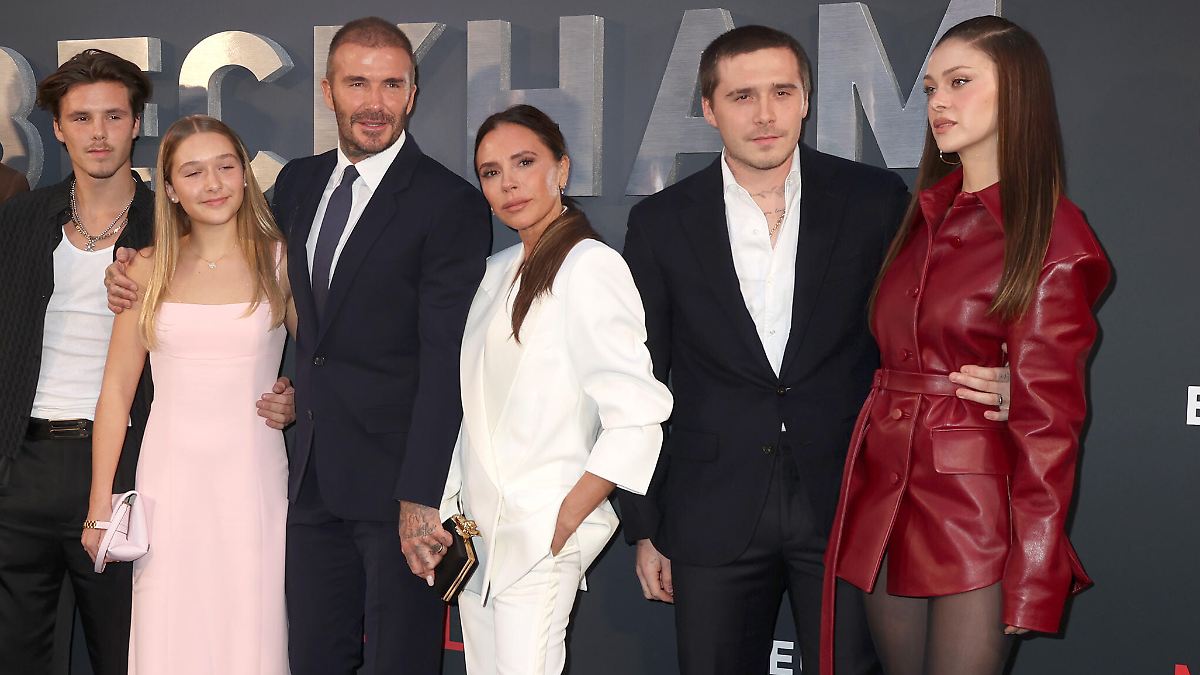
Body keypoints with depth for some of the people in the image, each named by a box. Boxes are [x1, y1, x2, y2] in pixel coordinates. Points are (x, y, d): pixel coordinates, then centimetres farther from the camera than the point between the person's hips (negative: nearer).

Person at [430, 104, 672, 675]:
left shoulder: (590, 268, -11)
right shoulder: (498, 271, 14)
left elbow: (637, 418, -16)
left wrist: (564, 521, -14)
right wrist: (448, 513, 9)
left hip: (539, 534, -7)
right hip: (475, 525, 7)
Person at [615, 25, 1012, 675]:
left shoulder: (876, 201, -1)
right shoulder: (661, 223, 1)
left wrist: (978, 381, -14)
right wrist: (644, 527, 5)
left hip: (848, 506, 0)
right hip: (713, 517, 1)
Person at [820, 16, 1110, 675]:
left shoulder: (1053, 242, -9)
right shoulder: (923, 216, 12)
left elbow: (1047, 418, -11)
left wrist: (1032, 581, -13)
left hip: (977, 510, -6)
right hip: (883, 492, 6)